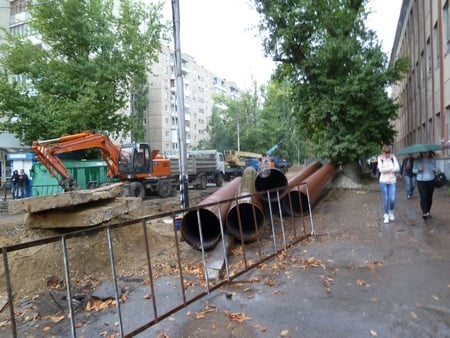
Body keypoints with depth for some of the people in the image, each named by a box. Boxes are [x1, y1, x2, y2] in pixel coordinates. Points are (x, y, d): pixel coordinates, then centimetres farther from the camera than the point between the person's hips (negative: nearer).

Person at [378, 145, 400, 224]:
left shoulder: (393, 157, 2)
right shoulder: (380, 158, -2)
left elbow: (397, 168, -8)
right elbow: (381, 169, -14)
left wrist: (386, 169, -12)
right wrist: (392, 168, -9)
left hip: (392, 181, 1)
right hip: (383, 181, -1)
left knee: (392, 199, -4)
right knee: (385, 199, 2)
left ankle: (391, 212, 24)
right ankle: (386, 215, 15)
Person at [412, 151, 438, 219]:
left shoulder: (433, 160, 4)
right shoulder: (417, 161, -2)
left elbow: (434, 170, 12)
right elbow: (413, 170, 5)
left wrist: (436, 170, -11)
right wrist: (418, 169, -15)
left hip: (431, 181, 3)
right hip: (421, 181, -2)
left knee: (429, 197, 7)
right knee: (423, 197, -11)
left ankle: (428, 212, 20)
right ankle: (424, 213, -9)